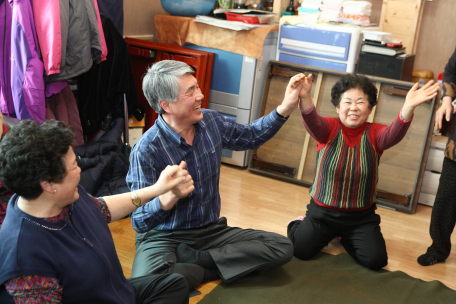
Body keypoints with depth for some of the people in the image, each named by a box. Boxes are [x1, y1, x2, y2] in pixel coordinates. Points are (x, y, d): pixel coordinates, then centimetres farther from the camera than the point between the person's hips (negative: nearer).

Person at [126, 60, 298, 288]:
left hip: (212, 230, 6)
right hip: (163, 237, -6)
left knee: (282, 248, -13)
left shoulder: (211, 121, -1)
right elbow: (140, 221, -18)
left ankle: (192, 260, -13)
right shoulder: (147, 150, -20)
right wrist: (171, 196, -38)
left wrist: (286, 108, 6)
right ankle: (209, 271, -12)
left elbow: (251, 136, 19)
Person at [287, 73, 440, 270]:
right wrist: (305, 97, -54)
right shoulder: (329, 129, -7)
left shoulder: (374, 134, -6)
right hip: (323, 211, -1)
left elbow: (393, 134, -28)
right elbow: (312, 122, -30)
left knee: (376, 260, -12)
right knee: (301, 250, -17)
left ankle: (345, 237, 20)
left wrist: (408, 108, -50)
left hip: (361, 216, 1)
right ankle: (300, 225, 20)